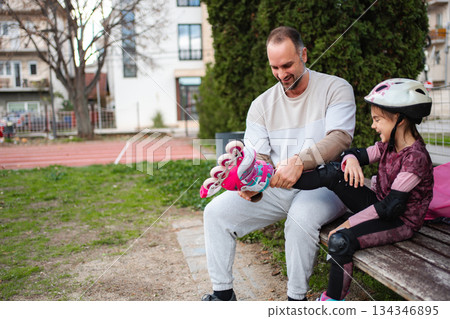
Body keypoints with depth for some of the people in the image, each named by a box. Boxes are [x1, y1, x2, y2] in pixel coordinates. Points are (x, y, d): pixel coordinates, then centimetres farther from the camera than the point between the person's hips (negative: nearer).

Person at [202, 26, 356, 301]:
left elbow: (340, 137, -18)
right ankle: (223, 293, 4)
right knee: (217, 211, -10)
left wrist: (299, 161, -35)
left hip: (323, 185, -4)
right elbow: (257, 154, 4)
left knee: (301, 215, -37)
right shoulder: (262, 104, 9)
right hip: (275, 189, 5)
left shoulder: (336, 88, -3)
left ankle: (296, 298, -13)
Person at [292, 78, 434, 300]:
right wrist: (351, 159, -18)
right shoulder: (387, 145, 3)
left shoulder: (415, 157, -23)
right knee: (334, 173, -14)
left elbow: (393, 207, -25)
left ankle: (333, 300, -9)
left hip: (401, 222, -7)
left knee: (340, 240, -29)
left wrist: (349, 223, -23)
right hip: (379, 205, 8)